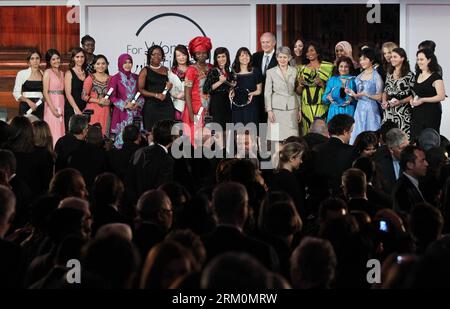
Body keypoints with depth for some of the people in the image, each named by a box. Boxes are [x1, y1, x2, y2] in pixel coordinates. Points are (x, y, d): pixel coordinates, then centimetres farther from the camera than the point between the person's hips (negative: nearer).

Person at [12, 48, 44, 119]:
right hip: (26, 108, -3)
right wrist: (28, 101, -15)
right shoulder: (22, 74, 1)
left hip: (40, 108, 3)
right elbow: (16, 93, -1)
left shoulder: (43, 74, 10)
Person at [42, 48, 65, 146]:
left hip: (61, 104, 6)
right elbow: (45, 92, -10)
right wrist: (53, 108, -17)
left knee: (61, 130, 5)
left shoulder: (61, 73, 15)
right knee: (53, 131, -8)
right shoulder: (47, 72, -4)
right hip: (51, 103, -6)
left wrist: (63, 107, 5)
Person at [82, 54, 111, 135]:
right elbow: (84, 96, -5)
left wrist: (109, 101, -3)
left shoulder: (110, 79, 8)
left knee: (104, 133, 1)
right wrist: (98, 101, -13)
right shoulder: (90, 78, -2)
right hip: (93, 110, -3)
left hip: (105, 111, 3)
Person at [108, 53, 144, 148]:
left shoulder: (135, 78, 11)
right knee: (122, 136, -8)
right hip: (121, 113, -4)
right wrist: (125, 105, -12)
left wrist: (138, 104, -4)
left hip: (135, 112, 4)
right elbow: (111, 96, -3)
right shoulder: (115, 78, -1)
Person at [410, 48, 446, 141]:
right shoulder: (417, 75, 13)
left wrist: (422, 100, -18)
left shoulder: (435, 77, -9)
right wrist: (412, 100, 6)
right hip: (417, 112, 7)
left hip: (431, 112, -7)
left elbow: (441, 97, -17)